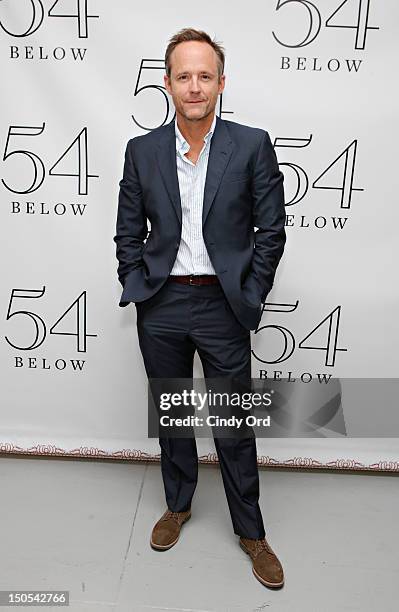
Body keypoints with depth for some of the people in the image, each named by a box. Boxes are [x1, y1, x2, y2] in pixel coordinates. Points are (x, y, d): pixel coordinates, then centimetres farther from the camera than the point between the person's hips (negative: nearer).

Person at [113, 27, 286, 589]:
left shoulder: (252, 145, -4)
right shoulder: (141, 151, 3)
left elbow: (271, 231, -2)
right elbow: (128, 233, 8)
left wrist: (248, 299, -4)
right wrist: (138, 289, 1)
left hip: (222, 306, -2)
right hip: (161, 307, 3)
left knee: (235, 426, 8)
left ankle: (250, 531, 30)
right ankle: (178, 505, 42)